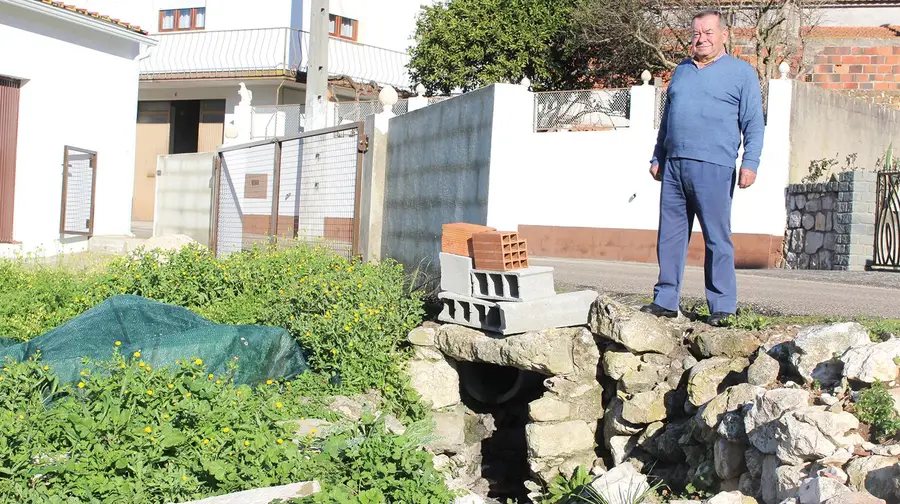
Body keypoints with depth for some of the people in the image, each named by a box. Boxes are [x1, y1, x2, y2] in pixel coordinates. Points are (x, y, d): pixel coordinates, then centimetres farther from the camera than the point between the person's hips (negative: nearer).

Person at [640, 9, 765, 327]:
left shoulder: (742, 72, 6)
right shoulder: (681, 71, 21)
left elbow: (754, 124, 1)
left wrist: (750, 163, -10)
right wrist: (657, 158, 19)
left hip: (713, 168, -5)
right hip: (673, 167, 5)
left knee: (717, 239, -4)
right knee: (670, 236, 6)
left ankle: (722, 307, 3)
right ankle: (665, 301, 13)